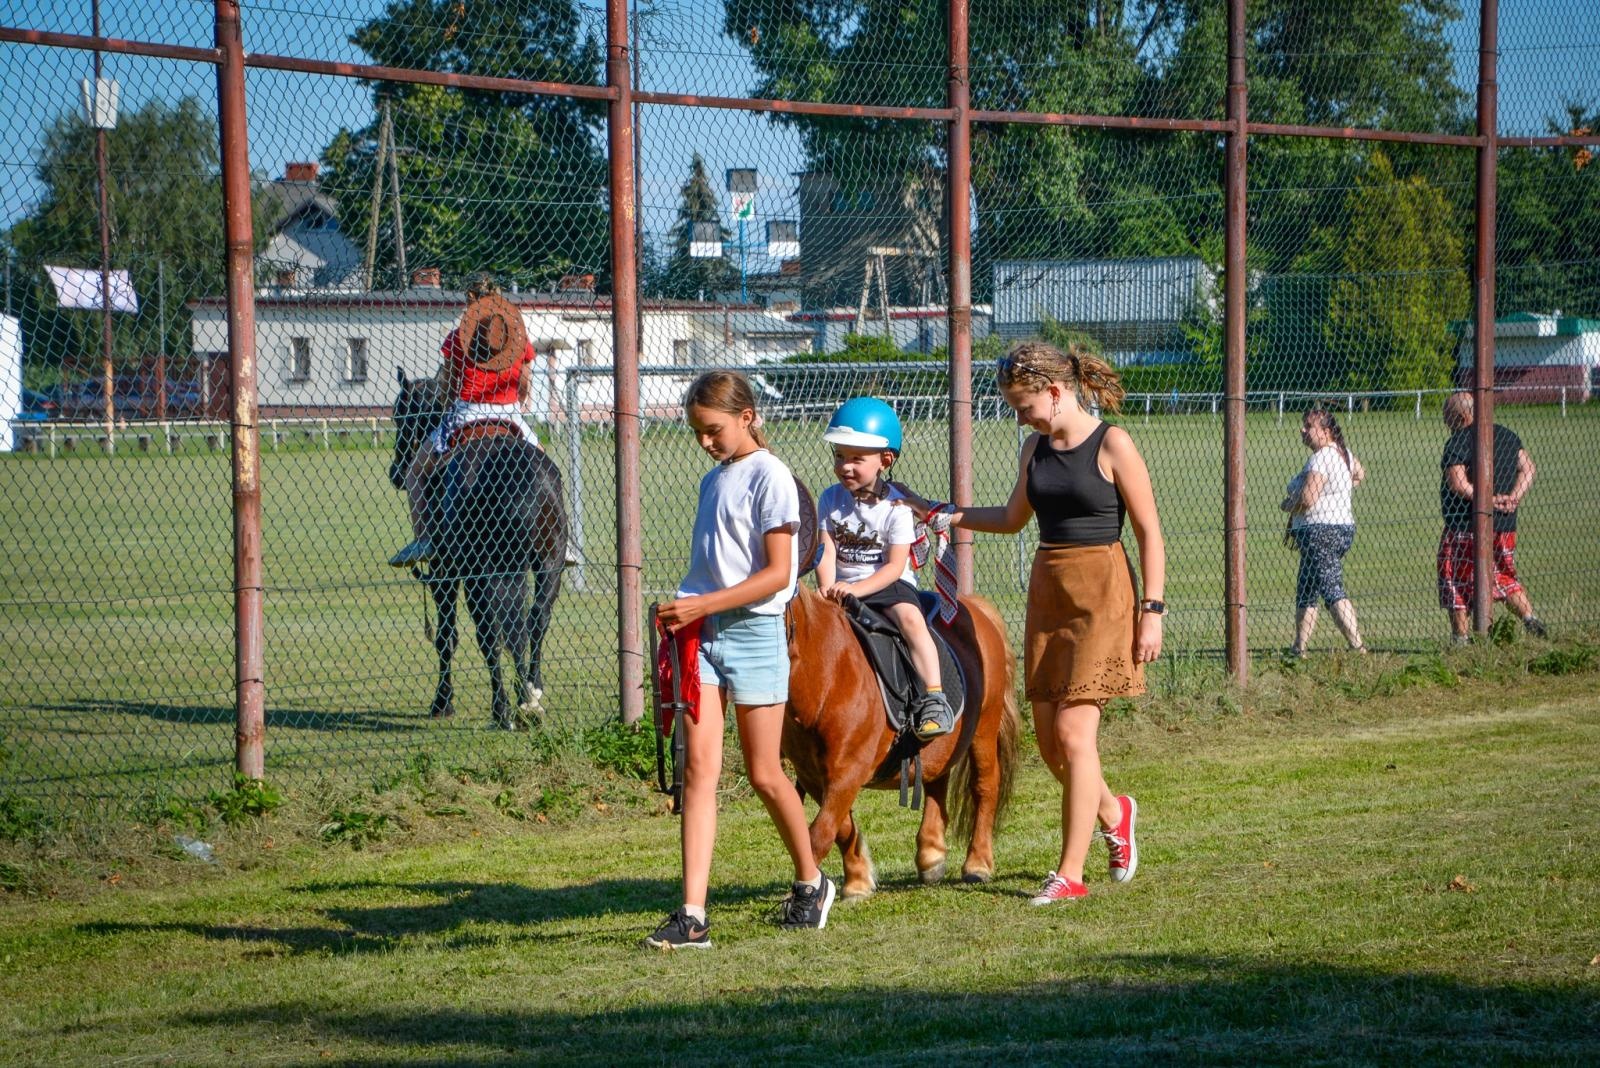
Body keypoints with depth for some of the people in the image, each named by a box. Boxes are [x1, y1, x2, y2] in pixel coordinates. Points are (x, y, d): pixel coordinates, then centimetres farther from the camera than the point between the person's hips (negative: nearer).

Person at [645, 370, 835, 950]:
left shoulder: (769, 477, -8)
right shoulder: (713, 481, 15)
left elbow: (777, 573, -14)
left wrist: (703, 604, -21)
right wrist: (681, 611, 6)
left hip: (754, 631, -6)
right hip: (701, 634, 6)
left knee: (764, 775, 3)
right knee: (698, 768, -4)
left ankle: (811, 882, 28)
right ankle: (692, 916, -11)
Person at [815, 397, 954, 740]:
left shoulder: (895, 506, -8)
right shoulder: (831, 500, 3)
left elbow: (895, 566, -13)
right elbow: (826, 553, -4)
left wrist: (856, 589, -26)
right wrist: (828, 591, -22)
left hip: (889, 584, -4)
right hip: (842, 587, 4)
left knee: (910, 617, -31)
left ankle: (934, 699, -35)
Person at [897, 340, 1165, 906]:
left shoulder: (1112, 445, -9)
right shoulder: (1035, 449, 10)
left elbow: (1150, 532, -8)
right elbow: (1012, 518, 25)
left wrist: (1152, 610, -13)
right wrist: (940, 513, 17)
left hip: (1101, 593, -7)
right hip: (1047, 593, 7)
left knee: (1073, 732, -9)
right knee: (1049, 741, 7)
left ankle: (1070, 873, -3)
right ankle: (1112, 812, 35)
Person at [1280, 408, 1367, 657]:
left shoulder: (1320, 459, -16)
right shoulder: (1342, 452, 14)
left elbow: (1306, 500, -24)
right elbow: (1359, 474, 35)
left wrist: (1287, 505, -4)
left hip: (1320, 532, -11)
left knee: (1332, 590, -13)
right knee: (1305, 592, 16)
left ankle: (1357, 646, -19)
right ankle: (1299, 648, 18)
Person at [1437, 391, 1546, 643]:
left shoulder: (1458, 442, -13)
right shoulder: (1506, 436, 10)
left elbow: (1458, 485, -22)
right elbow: (1528, 468, 9)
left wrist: (1491, 499, -16)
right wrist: (1513, 497, -3)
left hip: (1466, 527, -7)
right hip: (1505, 525, 7)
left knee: (1456, 584, 4)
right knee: (1506, 577, 22)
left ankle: (1460, 637, 5)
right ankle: (1530, 618, 8)